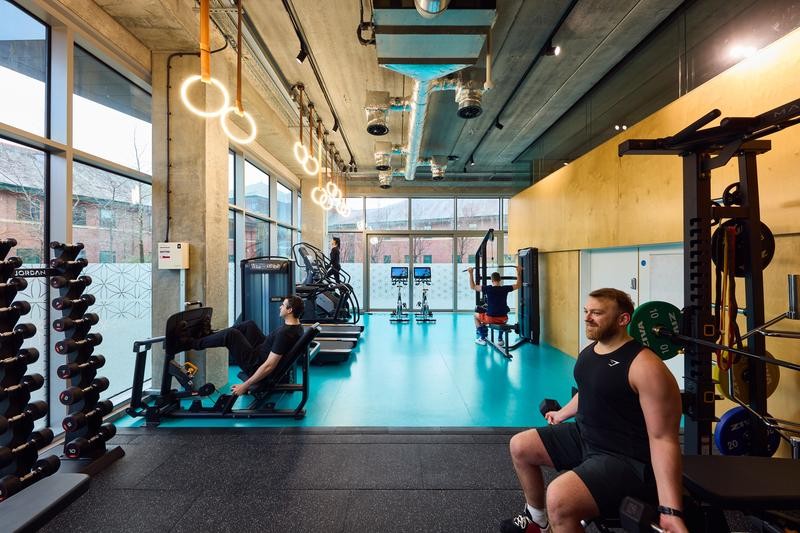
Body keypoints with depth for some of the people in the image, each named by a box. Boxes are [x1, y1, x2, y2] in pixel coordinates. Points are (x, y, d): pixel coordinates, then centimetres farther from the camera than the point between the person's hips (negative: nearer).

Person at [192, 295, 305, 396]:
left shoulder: (284, 333, -32)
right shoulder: (297, 327, -3)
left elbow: (269, 366, -32)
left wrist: (245, 386, -25)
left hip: (257, 365, -9)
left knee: (231, 334, -11)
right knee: (249, 324, 12)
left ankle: (195, 344, 13)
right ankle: (211, 334, 27)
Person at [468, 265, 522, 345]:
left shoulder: (488, 288, -10)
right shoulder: (505, 289, -4)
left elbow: (473, 286, 1)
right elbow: (518, 285, 15)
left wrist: (471, 273, 6)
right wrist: (519, 272, 20)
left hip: (491, 318, -3)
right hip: (503, 319, 3)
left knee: (476, 316, 26)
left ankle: (482, 338, 20)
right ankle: (500, 339, 31)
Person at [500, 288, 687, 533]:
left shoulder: (646, 368, -25)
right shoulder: (590, 349, 2)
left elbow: (663, 438, -22)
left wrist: (670, 510, -27)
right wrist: (562, 413, 35)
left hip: (627, 459, -9)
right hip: (584, 436, 9)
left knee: (559, 498, -33)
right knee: (519, 447, 14)